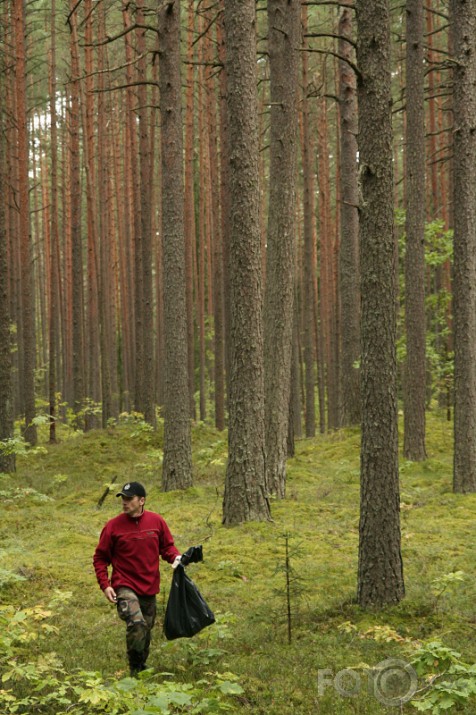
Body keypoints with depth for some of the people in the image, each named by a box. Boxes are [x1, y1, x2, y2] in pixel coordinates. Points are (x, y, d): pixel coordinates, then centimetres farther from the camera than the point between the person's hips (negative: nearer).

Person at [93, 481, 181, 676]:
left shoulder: (156, 521, -1)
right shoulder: (113, 526, -7)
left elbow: (167, 545, 12)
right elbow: (100, 558, 1)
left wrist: (175, 557, -11)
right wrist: (104, 585, -9)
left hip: (149, 588, 4)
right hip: (124, 586, -4)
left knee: (146, 630, 16)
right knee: (136, 623, -25)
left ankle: (142, 667, 34)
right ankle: (135, 669, -13)